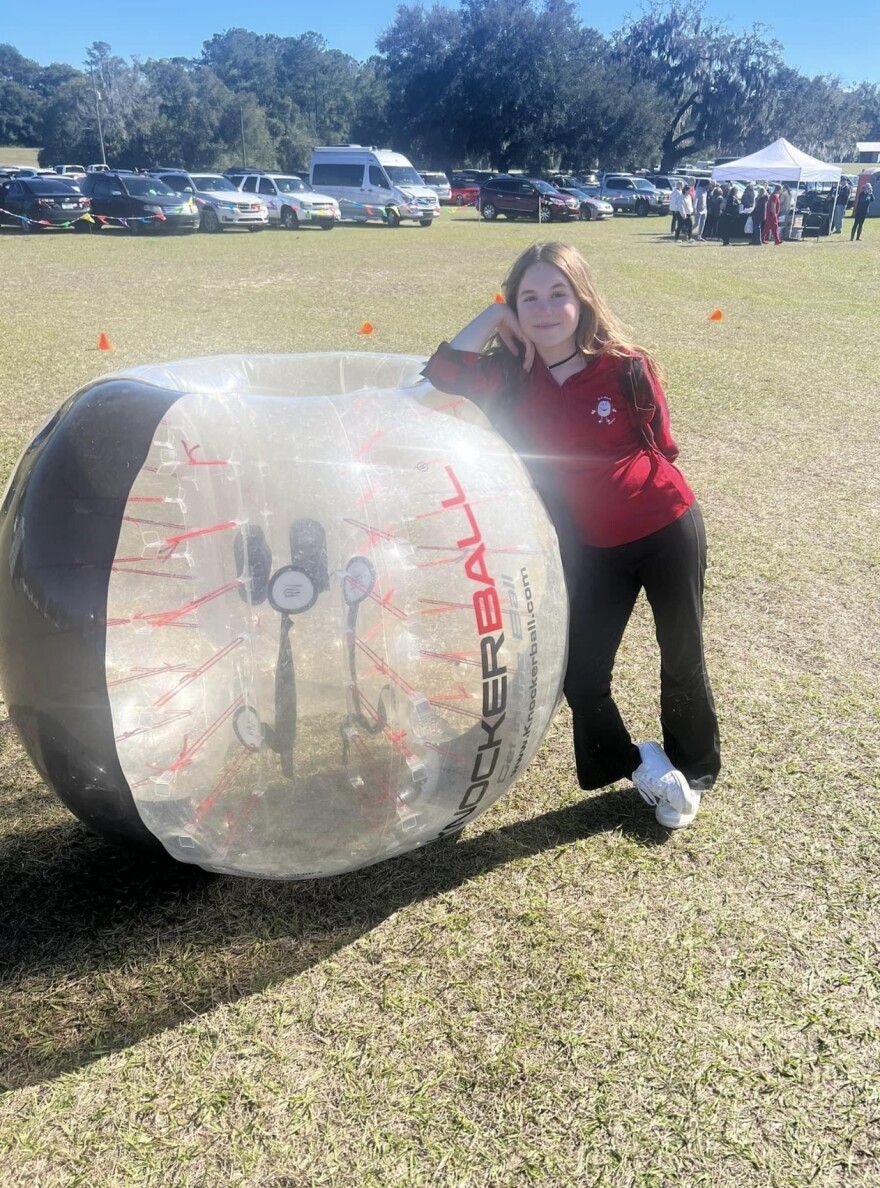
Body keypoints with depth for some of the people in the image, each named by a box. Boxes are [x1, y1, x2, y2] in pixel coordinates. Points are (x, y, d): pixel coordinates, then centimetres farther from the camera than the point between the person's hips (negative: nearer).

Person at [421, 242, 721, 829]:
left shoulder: (627, 367, -13)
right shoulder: (513, 374, -6)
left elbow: (663, 449, -1)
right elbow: (444, 372, -21)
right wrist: (493, 315, -15)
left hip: (669, 529, -3)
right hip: (596, 546, 3)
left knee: (682, 657, 12)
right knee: (581, 674, 1)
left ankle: (694, 773, 37)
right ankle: (641, 765, 28)